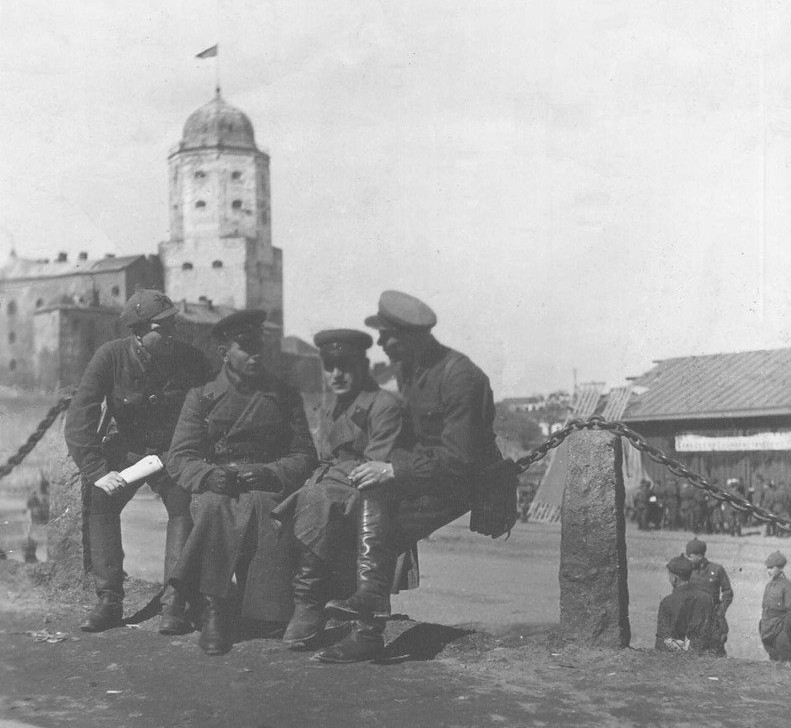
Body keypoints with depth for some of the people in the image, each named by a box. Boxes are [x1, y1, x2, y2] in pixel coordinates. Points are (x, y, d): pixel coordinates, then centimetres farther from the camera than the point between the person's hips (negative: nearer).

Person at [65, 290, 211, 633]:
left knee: (185, 504, -24)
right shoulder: (111, 356, -18)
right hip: (125, 448, 1)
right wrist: (96, 470, -32)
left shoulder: (191, 360, -16)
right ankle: (109, 601, -11)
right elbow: (79, 417, -22)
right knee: (99, 499, -20)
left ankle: (175, 605, -20)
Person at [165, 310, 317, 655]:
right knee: (214, 506, -36)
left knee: (260, 505, -36)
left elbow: (304, 456, 8)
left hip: (266, 486, 0)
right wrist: (209, 474, -19)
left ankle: (267, 614, -31)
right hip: (214, 487, 0)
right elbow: (179, 458, 4)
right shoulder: (201, 397, 12)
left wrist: (268, 473, -12)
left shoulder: (285, 397, 14)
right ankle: (213, 610, -33)